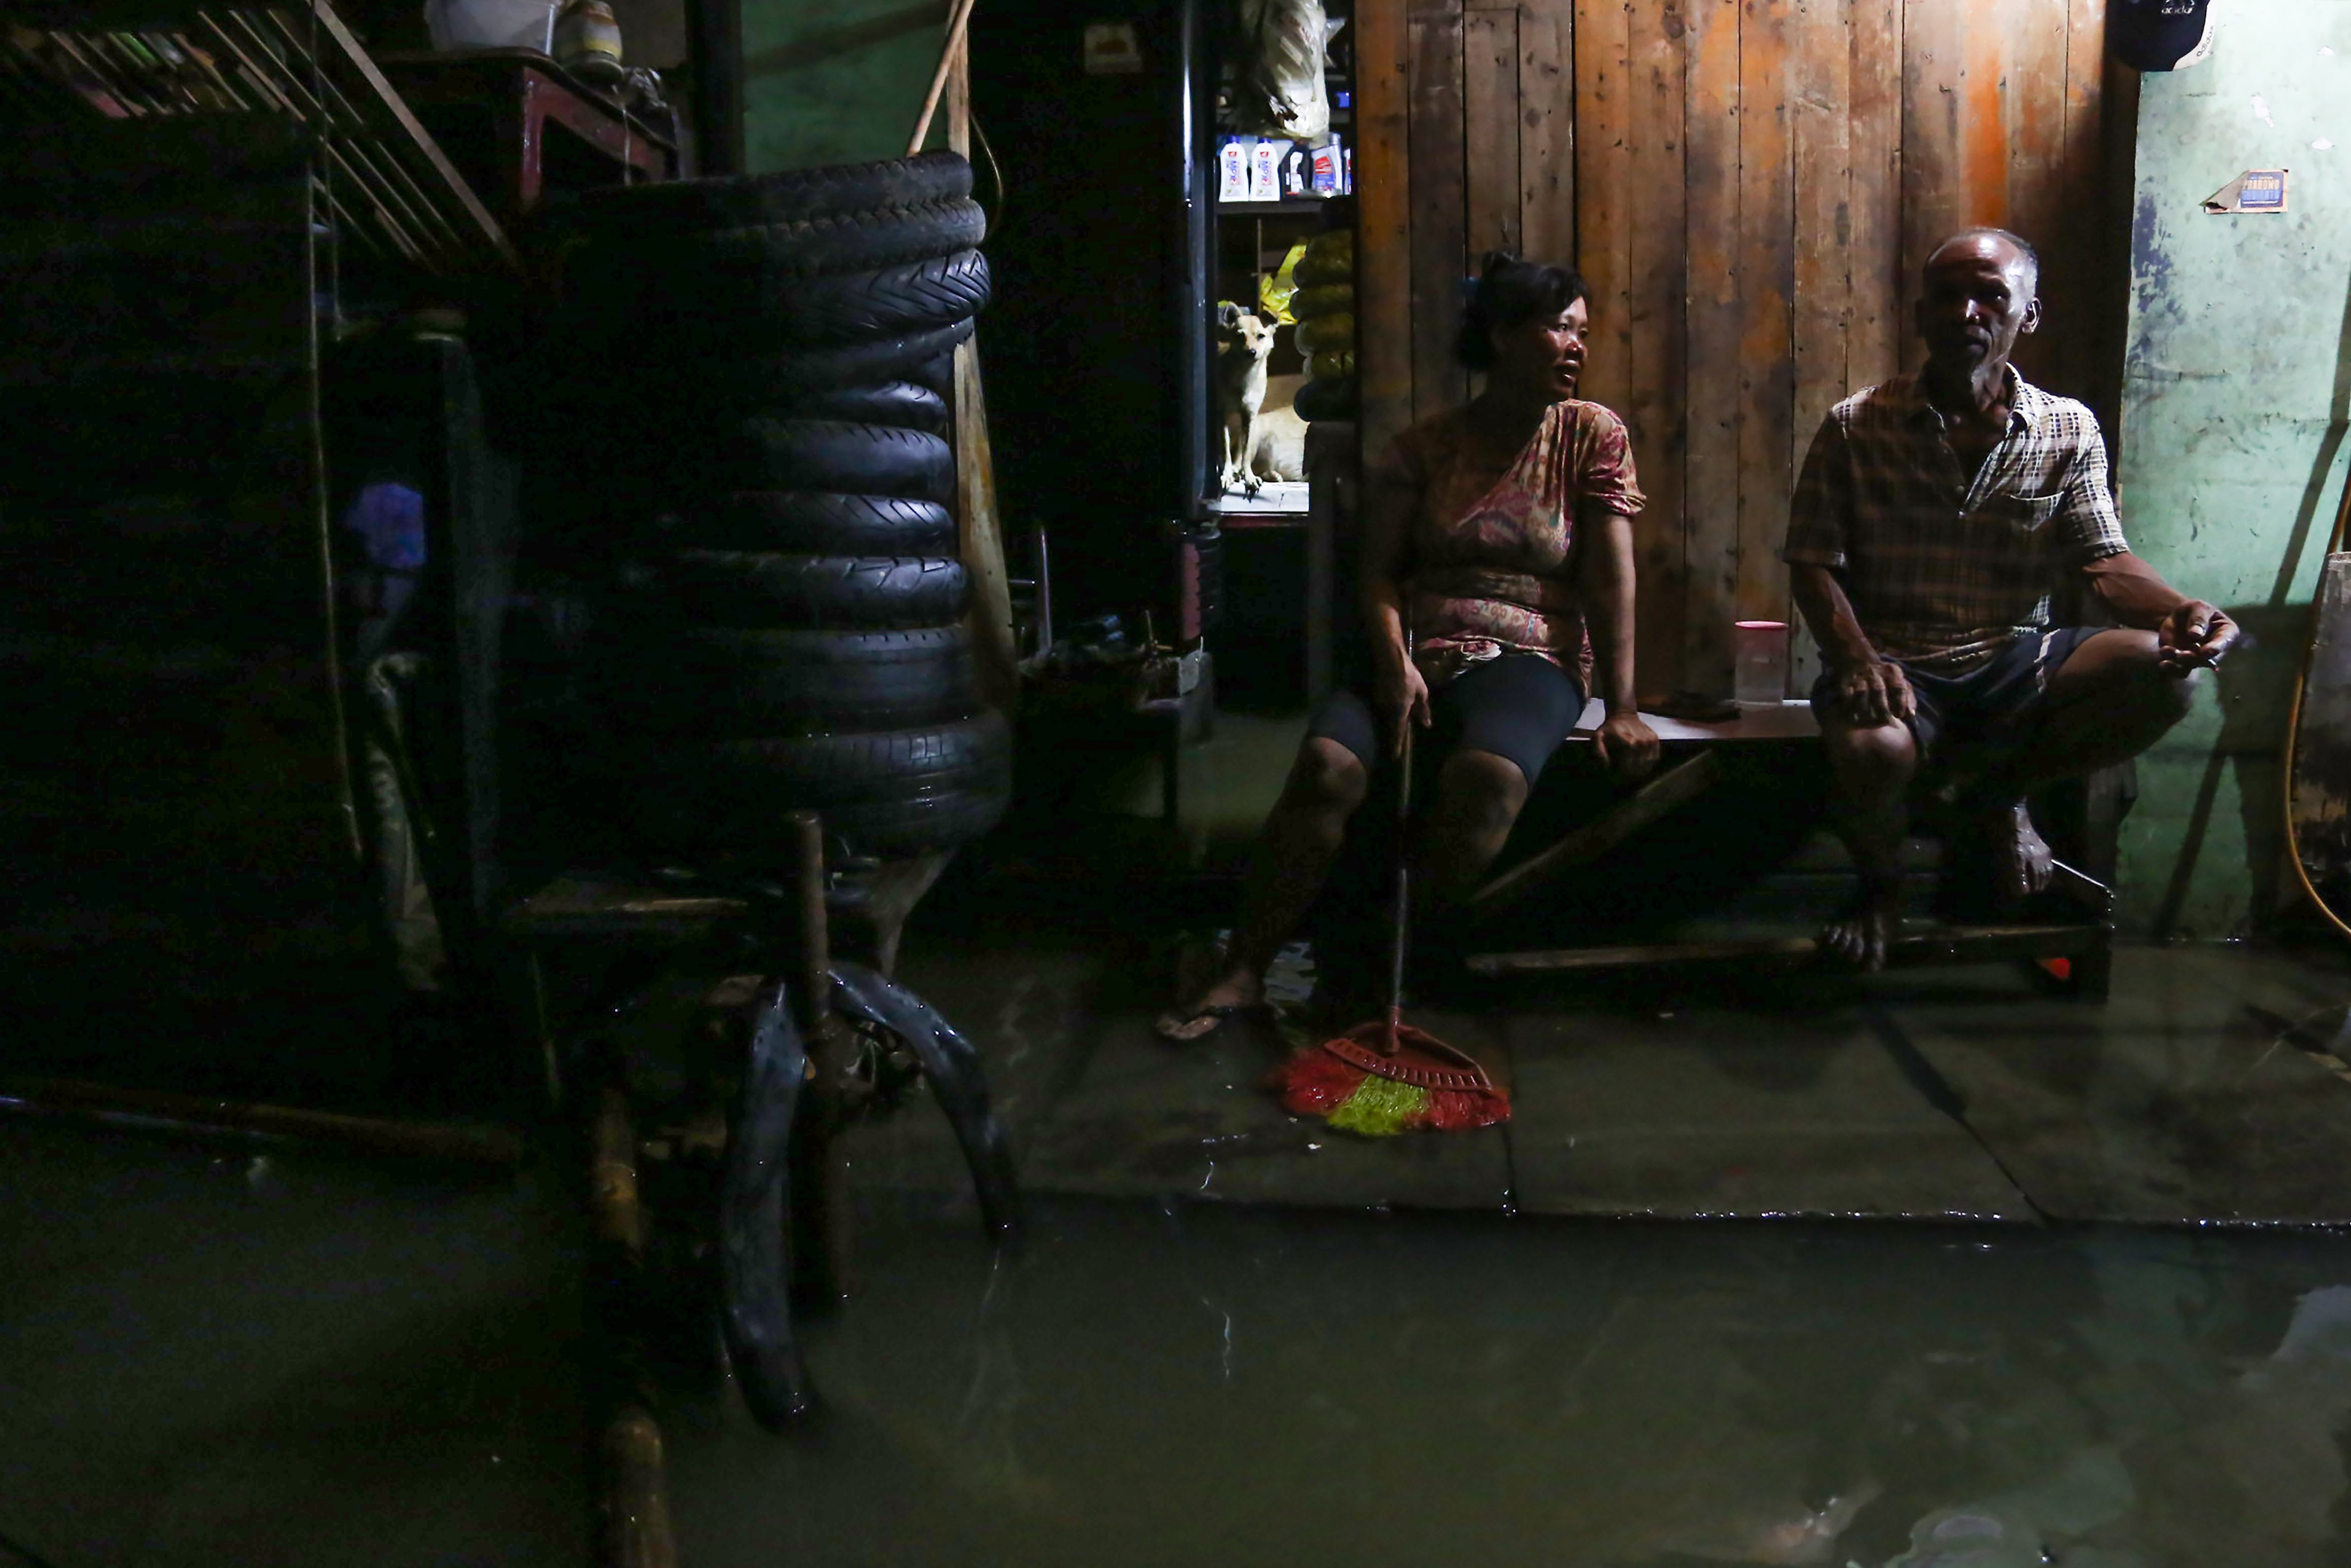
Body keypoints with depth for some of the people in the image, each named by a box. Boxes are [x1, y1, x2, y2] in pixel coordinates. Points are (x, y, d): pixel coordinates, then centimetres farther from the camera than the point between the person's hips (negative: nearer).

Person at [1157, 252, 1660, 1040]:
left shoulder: (1592, 435, 6)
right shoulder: (1424, 447, 10)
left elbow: (1611, 580, -1)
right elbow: (1380, 573, 4)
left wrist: (1621, 707, -8)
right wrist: (1396, 663, -14)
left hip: (1530, 658, -1)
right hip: (1419, 654, 2)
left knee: (1490, 776, -36)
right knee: (1325, 765, -28)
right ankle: (1244, 971, -19)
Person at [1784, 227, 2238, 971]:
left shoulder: (2070, 430, 6)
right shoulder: (1855, 427, 0)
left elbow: (2104, 560, 0)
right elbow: (1815, 565, -3)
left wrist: (2182, 609, -23)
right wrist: (1858, 659, -21)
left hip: (2016, 658, 3)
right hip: (1894, 660, -3)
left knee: (2161, 675, -24)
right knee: (1873, 751, -37)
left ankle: (1999, 793, 5)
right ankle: (1880, 878, 3)